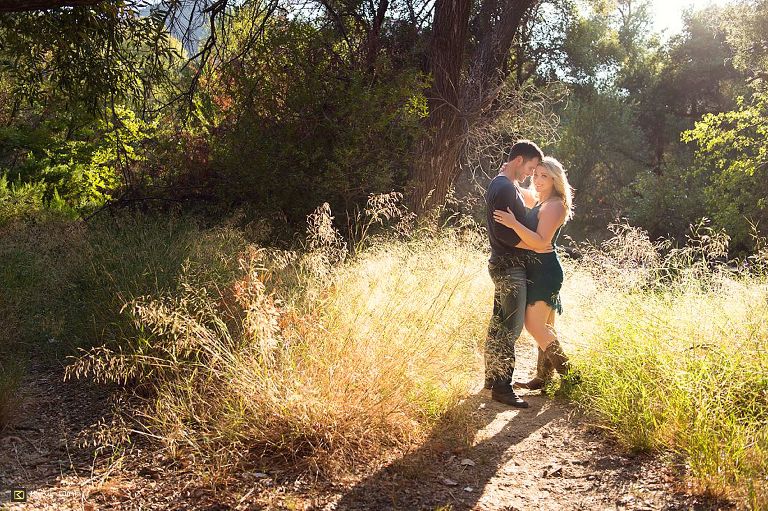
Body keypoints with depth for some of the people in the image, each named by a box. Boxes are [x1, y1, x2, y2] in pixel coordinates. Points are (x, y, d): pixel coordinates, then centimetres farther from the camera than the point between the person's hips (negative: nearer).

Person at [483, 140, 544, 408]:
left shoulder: (501, 184, 15)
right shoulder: (504, 188, -17)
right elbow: (503, 232, -23)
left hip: (505, 265, 11)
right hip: (510, 267, -11)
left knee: (499, 324, 15)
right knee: (510, 328, -8)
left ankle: (492, 377, 24)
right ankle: (501, 387, -4)